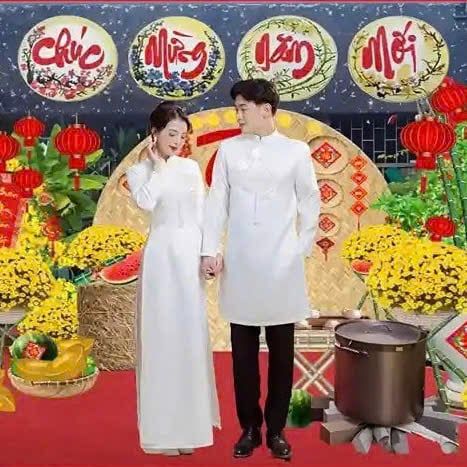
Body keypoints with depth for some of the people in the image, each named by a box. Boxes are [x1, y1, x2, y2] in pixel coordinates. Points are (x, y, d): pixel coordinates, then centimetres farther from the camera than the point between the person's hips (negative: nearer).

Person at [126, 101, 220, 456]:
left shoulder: (192, 168, 11)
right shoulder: (139, 171, 0)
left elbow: (201, 214, 11)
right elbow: (146, 202, -21)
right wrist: (158, 165, -8)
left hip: (191, 254, 4)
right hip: (162, 255, -4)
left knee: (191, 335, 10)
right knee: (162, 335, 0)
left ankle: (188, 420, 26)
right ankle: (163, 426, 11)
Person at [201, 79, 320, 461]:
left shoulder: (296, 151, 2)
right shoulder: (228, 149, 5)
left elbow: (311, 204, 7)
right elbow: (217, 203, 3)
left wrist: (302, 249, 4)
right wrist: (209, 250, -3)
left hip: (281, 266, -1)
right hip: (239, 265, 1)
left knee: (281, 354, 7)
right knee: (244, 354, 7)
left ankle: (276, 430, 21)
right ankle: (250, 428, 21)